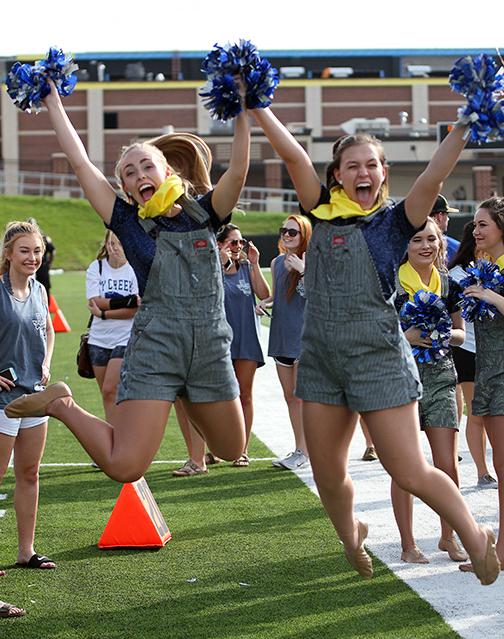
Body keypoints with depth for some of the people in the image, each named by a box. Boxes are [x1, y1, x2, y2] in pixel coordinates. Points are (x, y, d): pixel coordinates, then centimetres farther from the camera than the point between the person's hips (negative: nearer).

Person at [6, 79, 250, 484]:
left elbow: (239, 169, -10)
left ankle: (185, 399, 43)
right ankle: (62, 406, 12)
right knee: (124, 466, -14)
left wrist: (243, 112, -18)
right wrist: (54, 104, 4)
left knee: (231, 449, 17)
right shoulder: (129, 222, 2)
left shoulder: (203, 212, 6)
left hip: (211, 349, 3)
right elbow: (80, 163, 1)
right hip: (154, 349, -3)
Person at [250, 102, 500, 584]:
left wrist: (464, 127, -27)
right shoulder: (324, 213, 7)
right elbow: (293, 156, -1)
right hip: (321, 357, 4)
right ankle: (350, 536, 41)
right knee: (327, 473, 12)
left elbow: (432, 180, -17)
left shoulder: (394, 220, -1)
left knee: (410, 473, -6)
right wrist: (256, 108, -7)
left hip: (378, 356, -4)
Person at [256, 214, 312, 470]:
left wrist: (304, 270, -26)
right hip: (281, 334, 7)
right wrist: (263, 303, 3)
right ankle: (300, 448, 16)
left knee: (300, 395, -7)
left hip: (305, 333, -7)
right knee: (289, 396, 9)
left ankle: (303, 451, -2)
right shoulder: (277, 263, 11)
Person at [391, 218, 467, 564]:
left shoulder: (449, 283, 8)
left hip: (440, 376, 3)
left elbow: (461, 332, 16)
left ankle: (448, 537, 18)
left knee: (448, 464, 1)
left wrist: (445, 334, -5)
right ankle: (408, 545, 10)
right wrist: (404, 336, -18)